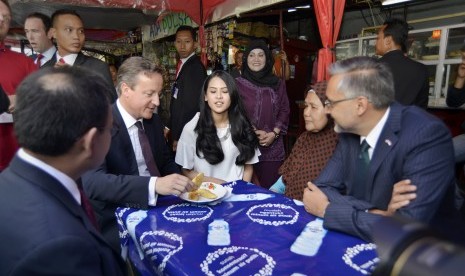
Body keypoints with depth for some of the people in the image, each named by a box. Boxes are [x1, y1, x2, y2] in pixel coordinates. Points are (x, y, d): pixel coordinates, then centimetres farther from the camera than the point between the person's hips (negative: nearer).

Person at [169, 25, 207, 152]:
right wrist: (170, 127, 12)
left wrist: (179, 138, -20)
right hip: (178, 130, 8)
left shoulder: (196, 68, -19)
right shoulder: (182, 65, 9)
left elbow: (193, 106, -23)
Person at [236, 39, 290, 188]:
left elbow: (284, 111, 8)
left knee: (271, 187, 5)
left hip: (273, 146, 2)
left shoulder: (278, 84, 10)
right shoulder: (238, 84, 0)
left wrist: (274, 133, -6)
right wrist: (252, 132, -11)